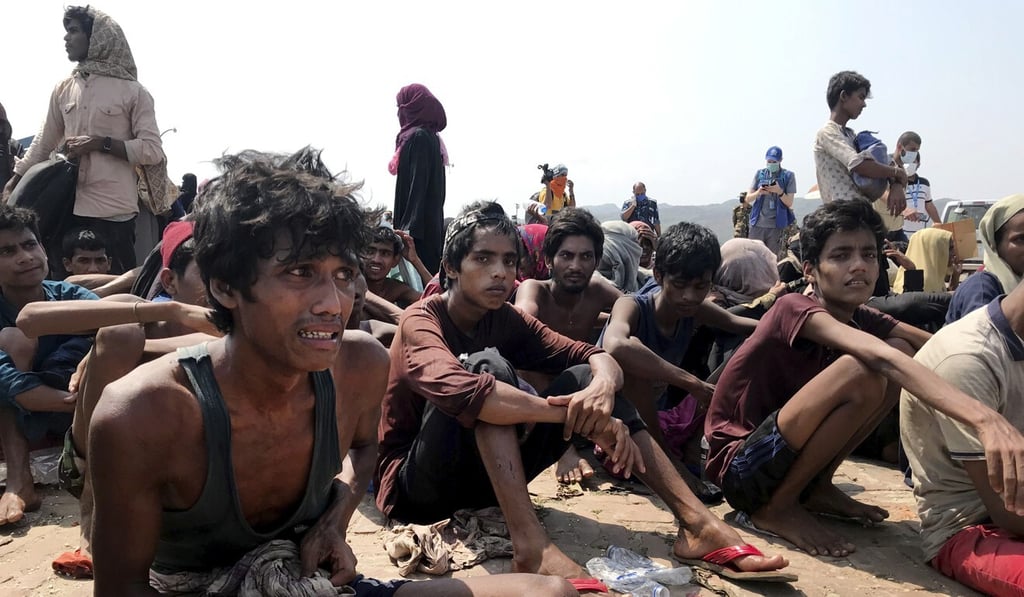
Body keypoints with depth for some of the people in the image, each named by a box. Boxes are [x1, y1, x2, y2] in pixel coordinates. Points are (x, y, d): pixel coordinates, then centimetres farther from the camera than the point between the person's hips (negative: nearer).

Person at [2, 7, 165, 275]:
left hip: (114, 211, -5)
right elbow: (43, 144, 17)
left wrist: (102, 143, -15)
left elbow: (153, 151, -8)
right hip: (68, 206, 5)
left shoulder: (133, 92, -2)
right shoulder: (62, 90, 12)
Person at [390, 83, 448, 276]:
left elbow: (418, 183, -19)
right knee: (427, 273, 8)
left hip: (418, 223, -10)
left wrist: (409, 227, -22)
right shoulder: (428, 136, 17)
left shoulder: (419, 137, -11)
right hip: (428, 221, 10)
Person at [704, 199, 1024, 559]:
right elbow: (878, 356, -37)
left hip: (787, 458, 7)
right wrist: (985, 419, -49)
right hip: (740, 468, -7)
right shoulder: (795, 309, -21)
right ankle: (778, 507, -11)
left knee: (903, 352, -3)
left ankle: (818, 487, 4)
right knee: (864, 370, -28)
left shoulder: (862, 319, 3)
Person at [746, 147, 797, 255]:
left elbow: (789, 203, 0)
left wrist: (780, 192, -18)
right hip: (757, 224, 2)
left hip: (776, 225, -2)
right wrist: (758, 192, -13)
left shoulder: (788, 176, 3)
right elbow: (748, 199, 8)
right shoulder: (759, 174, 10)